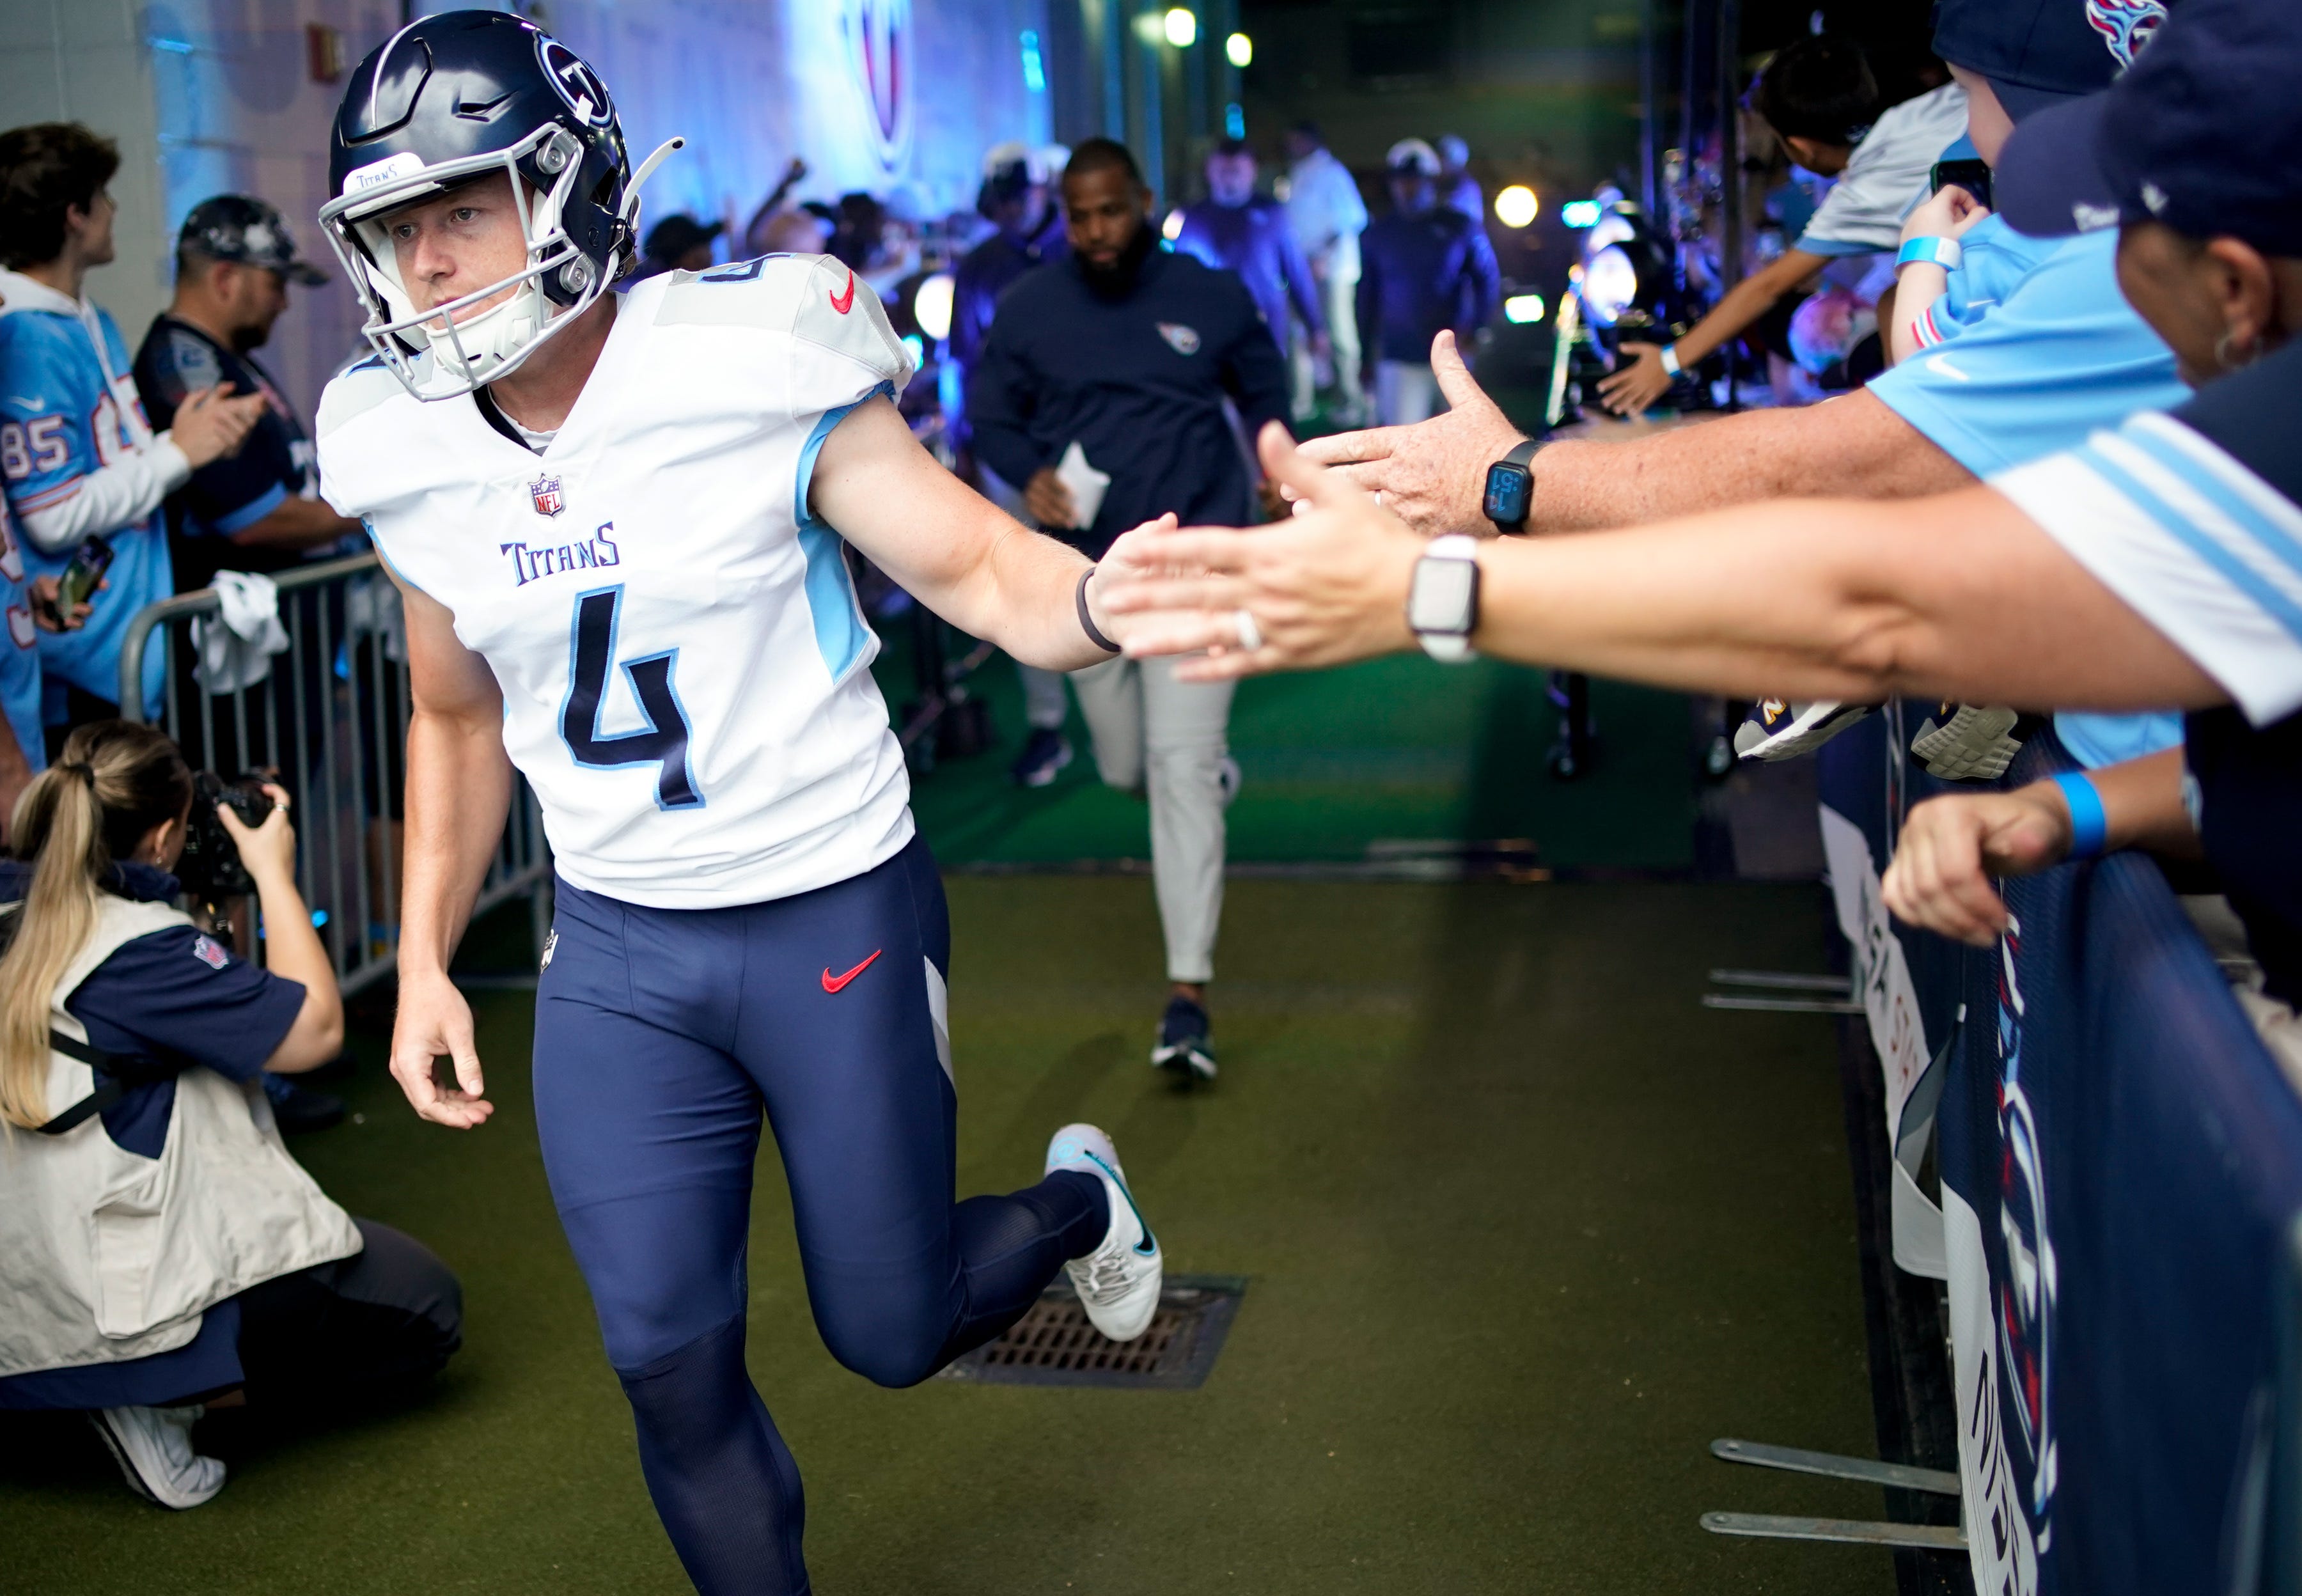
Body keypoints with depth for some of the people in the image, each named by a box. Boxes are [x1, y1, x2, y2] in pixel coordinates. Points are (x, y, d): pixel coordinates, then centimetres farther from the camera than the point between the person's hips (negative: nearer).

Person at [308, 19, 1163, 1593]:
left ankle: (1078, 1200, 42)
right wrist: (424, 959, 10)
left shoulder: (750, 371, -17)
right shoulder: (411, 459, -1)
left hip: (835, 917, -4)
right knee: (669, 1364, 5)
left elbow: (982, 570, -18)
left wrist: (1104, 601, -41)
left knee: (892, 1329, 9)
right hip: (616, 950, 4)